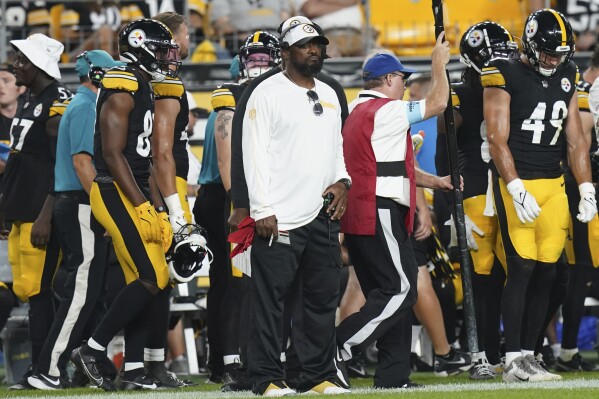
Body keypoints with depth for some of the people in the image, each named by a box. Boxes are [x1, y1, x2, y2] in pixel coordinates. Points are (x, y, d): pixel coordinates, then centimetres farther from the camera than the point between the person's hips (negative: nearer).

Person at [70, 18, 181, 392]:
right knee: (151, 280, -14)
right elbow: (113, 154, -19)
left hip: (135, 193, 10)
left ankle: (134, 370, 10)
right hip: (116, 193, -10)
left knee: (146, 281, 7)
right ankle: (93, 350, -7)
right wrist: (142, 207, -21)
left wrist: (157, 212, 20)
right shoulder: (122, 88, -13)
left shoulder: (144, 89, 17)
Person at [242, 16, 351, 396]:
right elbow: (255, 154, -9)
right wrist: (263, 211, -15)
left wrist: (342, 181, 4)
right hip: (280, 218, -7)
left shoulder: (329, 95, 18)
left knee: (323, 297, 9)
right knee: (270, 298, -7)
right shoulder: (268, 94, -4)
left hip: (323, 215, 7)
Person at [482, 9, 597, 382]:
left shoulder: (567, 78, 11)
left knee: (546, 273, 3)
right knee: (523, 267, -11)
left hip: (554, 184, 6)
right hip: (517, 182, -6)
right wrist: (517, 192, -18)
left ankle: (529, 354, 9)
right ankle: (513, 361, -8)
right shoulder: (506, 78, -7)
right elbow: (498, 141, -11)